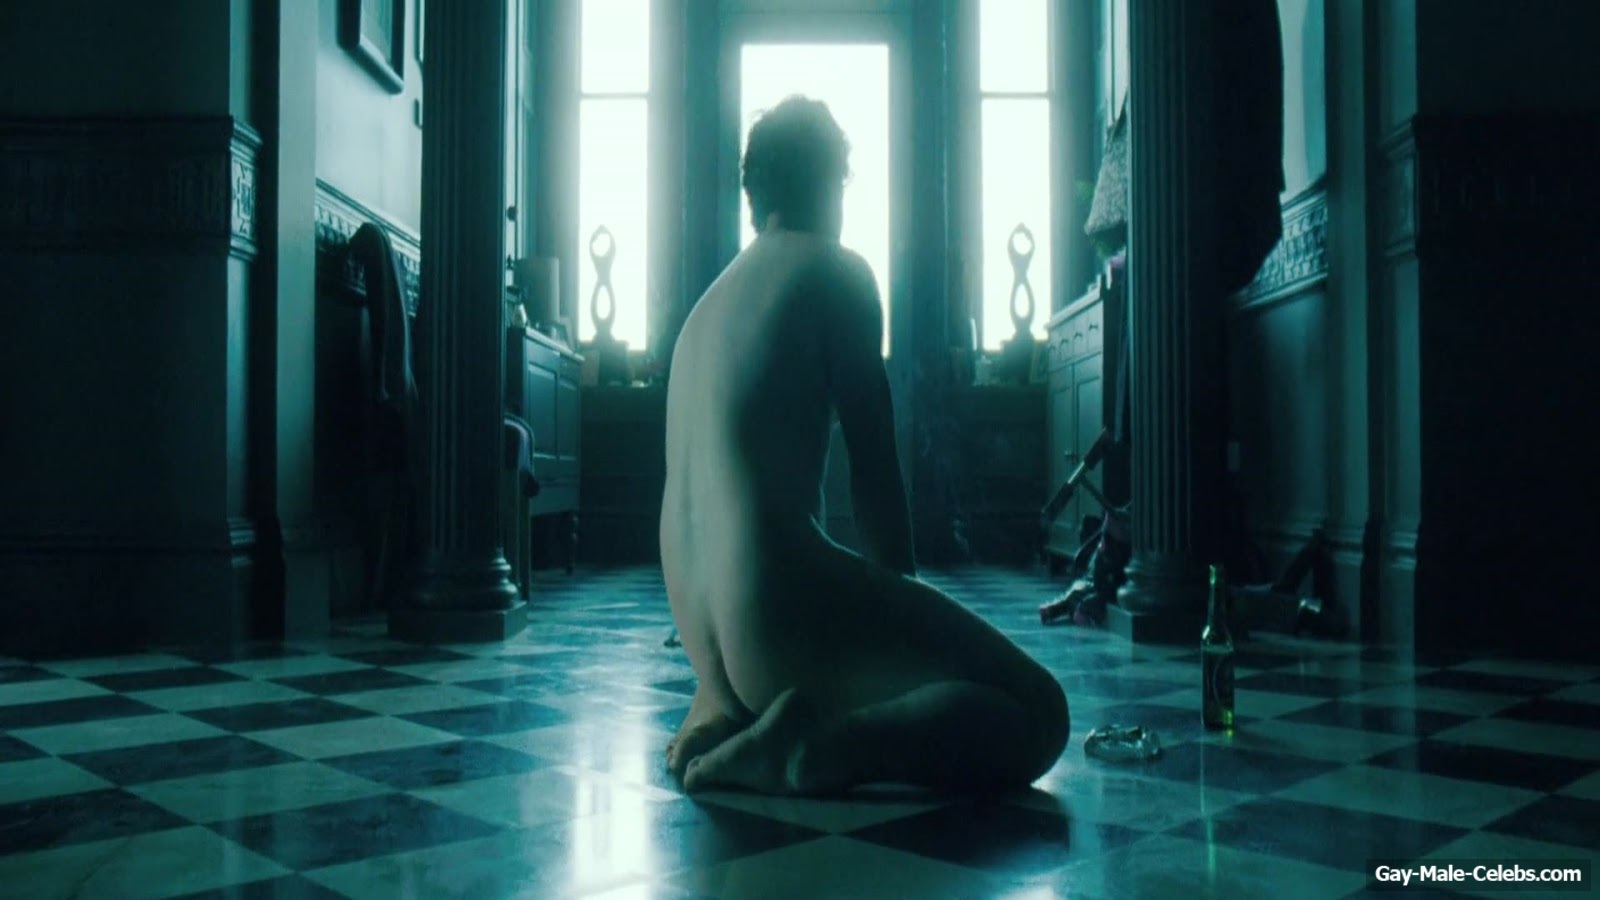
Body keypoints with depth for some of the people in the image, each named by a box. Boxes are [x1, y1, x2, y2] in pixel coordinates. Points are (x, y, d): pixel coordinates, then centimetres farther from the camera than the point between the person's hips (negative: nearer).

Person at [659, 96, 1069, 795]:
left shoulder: (709, 301, 19)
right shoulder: (834, 271, -2)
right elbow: (874, 469, -5)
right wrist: (907, 602, 8)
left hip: (703, 636, 8)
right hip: (782, 609, -8)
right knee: (1038, 712, -3)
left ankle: (728, 713, 8)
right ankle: (812, 749, -19)